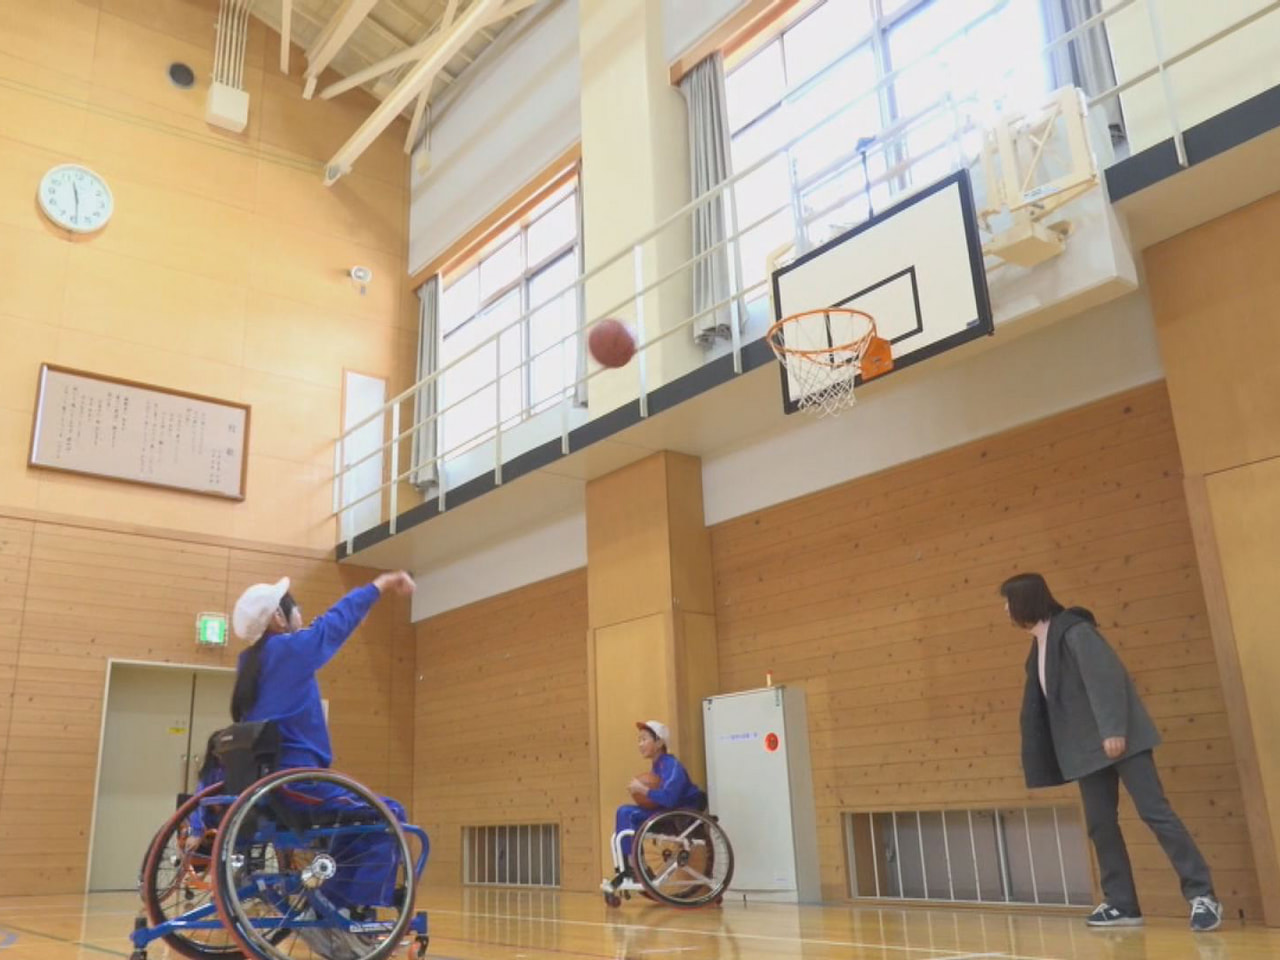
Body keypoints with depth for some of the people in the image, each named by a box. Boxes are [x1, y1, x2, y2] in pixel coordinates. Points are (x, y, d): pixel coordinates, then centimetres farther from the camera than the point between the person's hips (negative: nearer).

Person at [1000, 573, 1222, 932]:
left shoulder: (1073, 630, -12)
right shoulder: (1039, 645, 13)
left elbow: (1106, 677, -21)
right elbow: (1039, 705, 15)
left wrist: (1114, 729, -28)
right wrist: (1040, 760, 14)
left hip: (1119, 738, -8)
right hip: (1088, 746, 8)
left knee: (1154, 811, -8)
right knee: (1100, 824, 6)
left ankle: (1202, 895, -2)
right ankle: (1122, 905, 13)